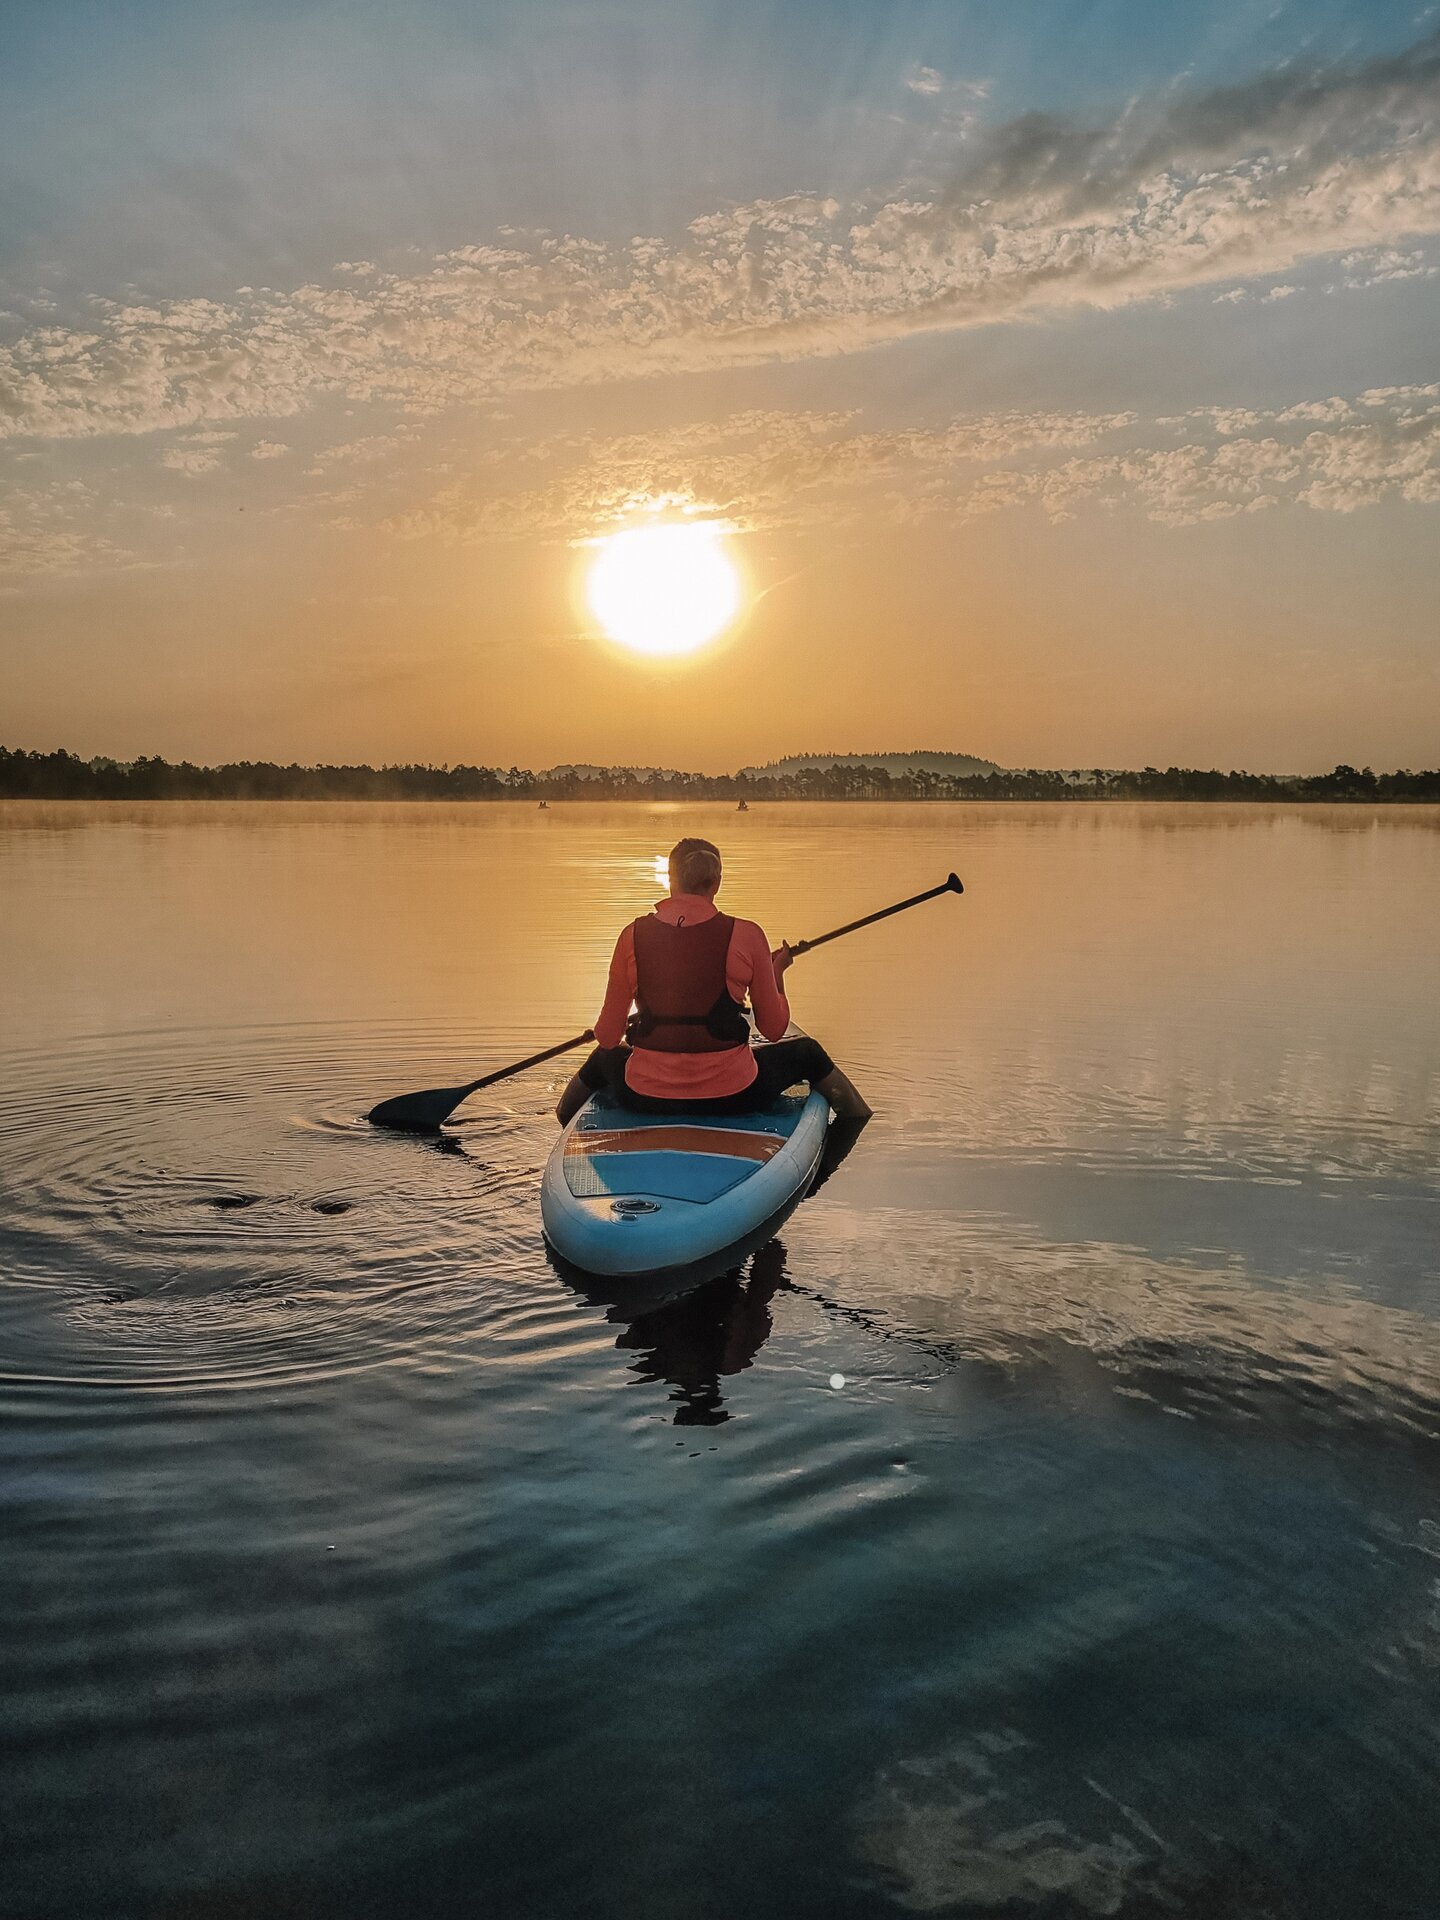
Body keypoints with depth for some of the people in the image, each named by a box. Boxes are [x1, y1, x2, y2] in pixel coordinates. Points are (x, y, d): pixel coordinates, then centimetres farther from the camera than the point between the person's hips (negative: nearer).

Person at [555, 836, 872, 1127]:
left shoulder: (633, 936, -6)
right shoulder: (745, 936, -10)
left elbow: (607, 1037, -1)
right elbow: (774, 1030, -2)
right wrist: (777, 971, 15)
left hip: (646, 1097, 2)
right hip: (730, 1095, -2)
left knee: (604, 1058, 38)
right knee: (808, 1053, 27)